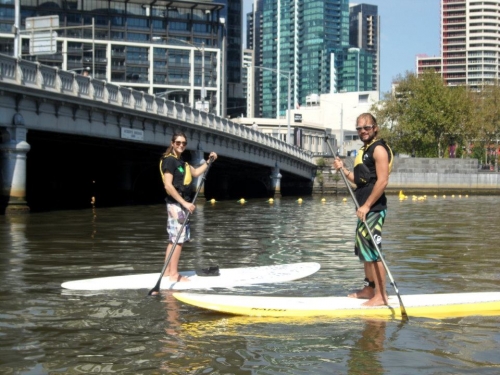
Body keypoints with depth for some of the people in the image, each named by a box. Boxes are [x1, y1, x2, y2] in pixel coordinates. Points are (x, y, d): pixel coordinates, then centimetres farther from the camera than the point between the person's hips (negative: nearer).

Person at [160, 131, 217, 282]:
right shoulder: (169, 161, -14)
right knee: (178, 239, -9)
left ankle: (167, 271, 16)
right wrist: (185, 203, -23)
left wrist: (209, 161, 14)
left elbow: (196, 172, 26)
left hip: (181, 203, 10)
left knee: (173, 238, 11)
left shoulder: (181, 161, 16)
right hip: (176, 203, -10)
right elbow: (168, 185, -22)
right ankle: (174, 274, -6)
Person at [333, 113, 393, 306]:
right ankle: (370, 289, 26)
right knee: (364, 250, 16)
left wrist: (366, 206, -21)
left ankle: (381, 295, -7)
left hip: (374, 208, -10)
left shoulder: (378, 149, -11)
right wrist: (343, 169, 7)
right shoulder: (365, 150, 18)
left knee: (372, 251, -10)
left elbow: (382, 181, -19)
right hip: (365, 208, 10)